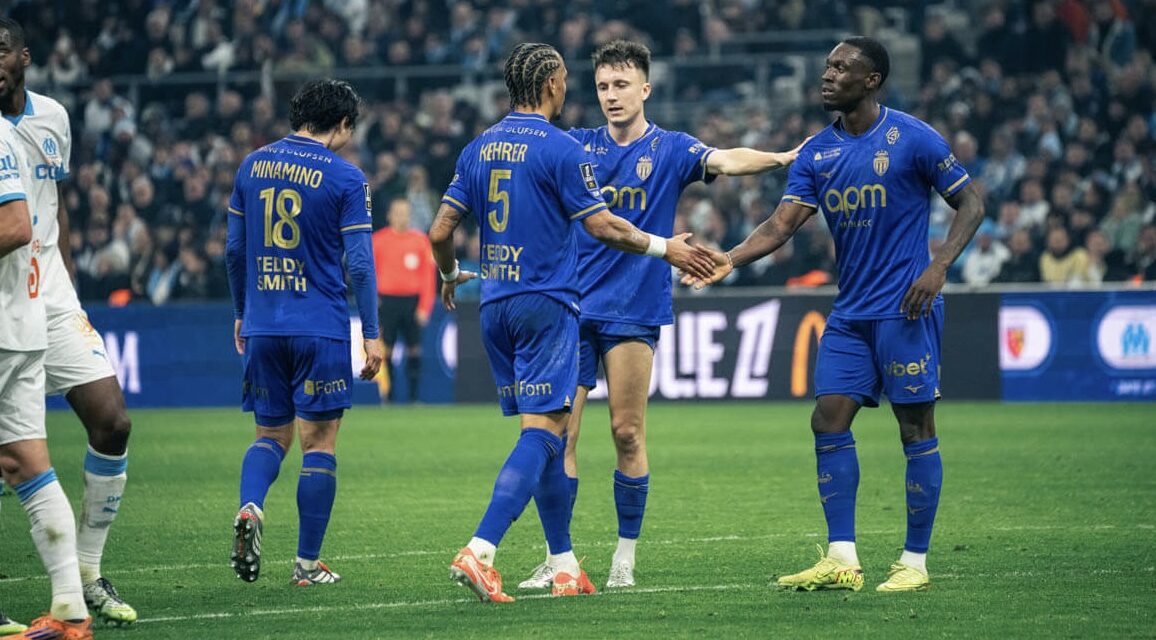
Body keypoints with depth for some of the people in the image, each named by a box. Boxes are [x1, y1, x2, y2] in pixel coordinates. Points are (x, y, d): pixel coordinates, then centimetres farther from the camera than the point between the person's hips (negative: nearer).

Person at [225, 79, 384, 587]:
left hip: (262, 327, 4)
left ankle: (250, 507, -14)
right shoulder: (345, 178, -7)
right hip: (321, 329, -4)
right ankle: (307, 563, 5)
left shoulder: (252, 166, 7)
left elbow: (234, 249, 12)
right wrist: (371, 334, -3)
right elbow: (359, 263, -9)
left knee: (271, 434, 15)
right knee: (319, 444, 4)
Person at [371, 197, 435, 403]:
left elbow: (428, 276, 4)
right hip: (387, 300, -1)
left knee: (414, 350, -1)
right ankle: (389, 396, 2)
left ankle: (414, 396, 3)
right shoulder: (379, 240, 4)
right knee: (386, 351, -4)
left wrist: (425, 307, -2)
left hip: (412, 301, 1)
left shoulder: (420, 240, 5)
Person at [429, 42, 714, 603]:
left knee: (546, 433, 13)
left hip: (495, 305, 7)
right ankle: (479, 552, -24)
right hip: (545, 304, -7)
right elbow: (603, 227, -9)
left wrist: (451, 275, 30)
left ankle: (565, 567, 15)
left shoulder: (478, 150, 10)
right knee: (542, 432, -10)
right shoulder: (560, 149, -9)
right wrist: (665, 248, 3)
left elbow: (441, 231, 10)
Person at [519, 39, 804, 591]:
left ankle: (625, 556, 8)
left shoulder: (670, 149, 2)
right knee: (560, 430, -2)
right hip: (572, 306, 2)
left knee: (627, 431, -2)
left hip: (633, 311, -2)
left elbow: (723, 160, -15)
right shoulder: (577, 147, 11)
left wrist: (780, 158, -32)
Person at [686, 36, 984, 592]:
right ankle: (841, 560, 2)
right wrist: (730, 260, -16)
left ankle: (915, 562, 5)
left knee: (916, 427, -2)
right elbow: (782, 224, 0)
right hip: (850, 312, 6)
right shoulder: (816, 153, 7)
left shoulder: (911, 138, -7)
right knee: (829, 419, -2)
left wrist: (939, 265, -16)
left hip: (905, 309, -6)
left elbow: (970, 203, -2)